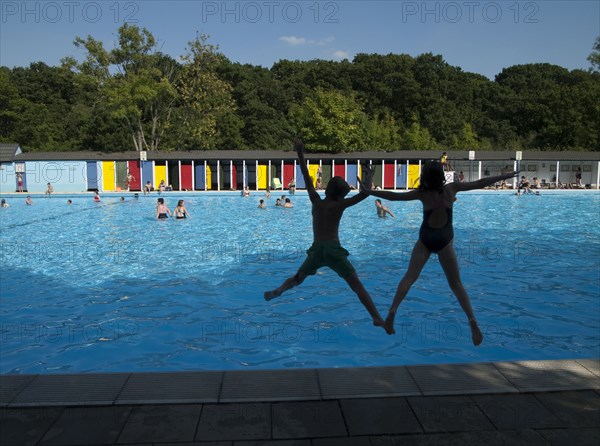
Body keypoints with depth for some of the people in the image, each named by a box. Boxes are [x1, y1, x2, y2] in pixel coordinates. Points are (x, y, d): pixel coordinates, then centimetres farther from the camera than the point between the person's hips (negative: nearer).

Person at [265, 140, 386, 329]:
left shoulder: (316, 201, 9)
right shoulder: (338, 205, 0)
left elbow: (306, 177, 12)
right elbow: (364, 194, -5)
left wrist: (300, 154, 15)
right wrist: (369, 178, 12)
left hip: (316, 250, 4)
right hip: (333, 250, -3)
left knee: (298, 278, 30)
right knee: (357, 285, -5)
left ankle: (277, 291, 13)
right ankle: (377, 318, -13)